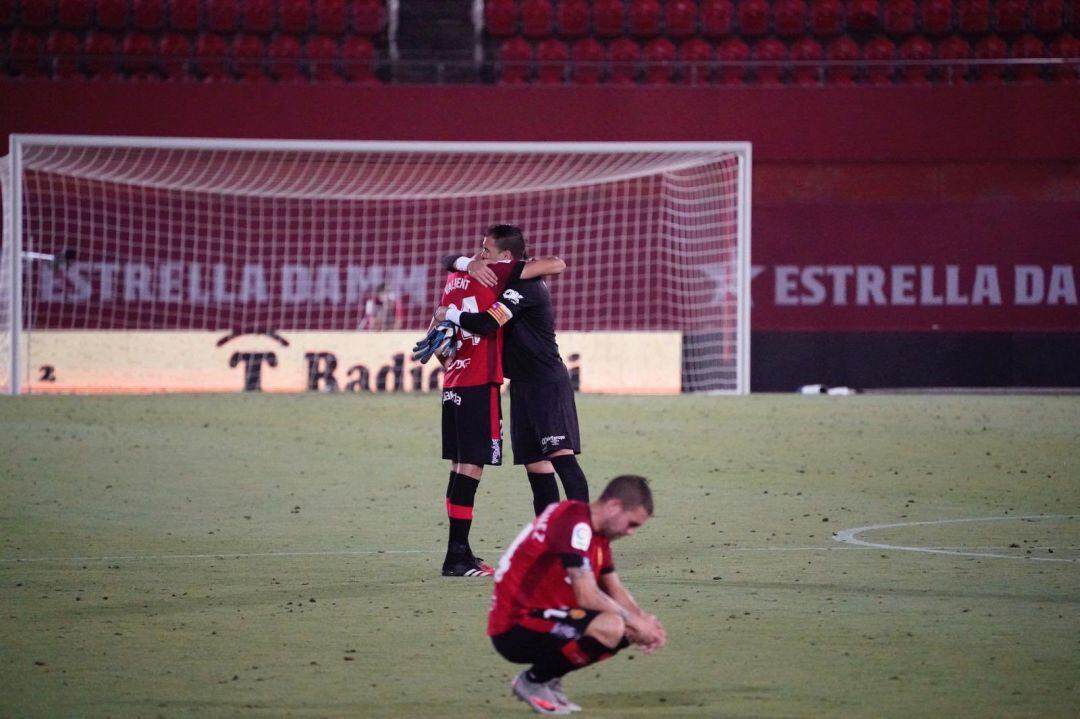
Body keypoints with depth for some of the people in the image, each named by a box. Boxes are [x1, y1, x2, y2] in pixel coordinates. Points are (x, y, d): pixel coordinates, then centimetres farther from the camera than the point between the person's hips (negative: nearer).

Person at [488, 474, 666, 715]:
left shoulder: (595, 531, 12)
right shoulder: (575, 523, -19)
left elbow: (614, 589, 17)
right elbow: (588, 597, -24)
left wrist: (644, 621, -2)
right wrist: (636, 622, -14)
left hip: (544, 618, 10)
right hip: (514, 629, -10)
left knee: (630, 630, 9)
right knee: (611, 627, -29)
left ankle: (549, 679, 11)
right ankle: (533, 681, -9)